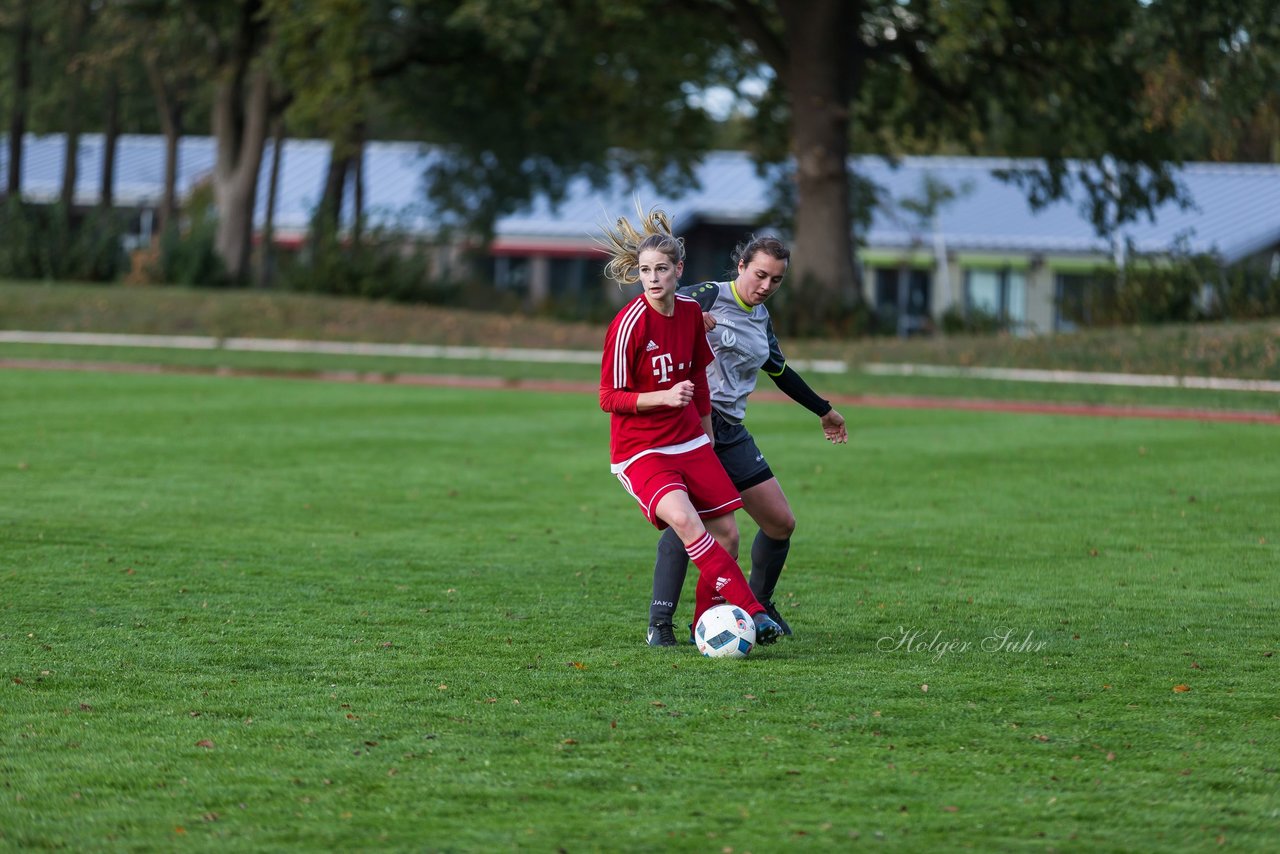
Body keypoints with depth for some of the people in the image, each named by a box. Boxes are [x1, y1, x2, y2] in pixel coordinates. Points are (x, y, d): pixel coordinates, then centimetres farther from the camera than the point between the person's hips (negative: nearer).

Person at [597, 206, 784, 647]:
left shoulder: (691, 312, 1)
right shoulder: (629, 324, -18)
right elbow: (610, 397, -14)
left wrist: (706, 430, 24)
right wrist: (664, 397, -26)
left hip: (689, 443, 7)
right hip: (639, 451, -7)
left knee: (726, 535, 4)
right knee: (684, 520, -30)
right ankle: (752, 611, -30)